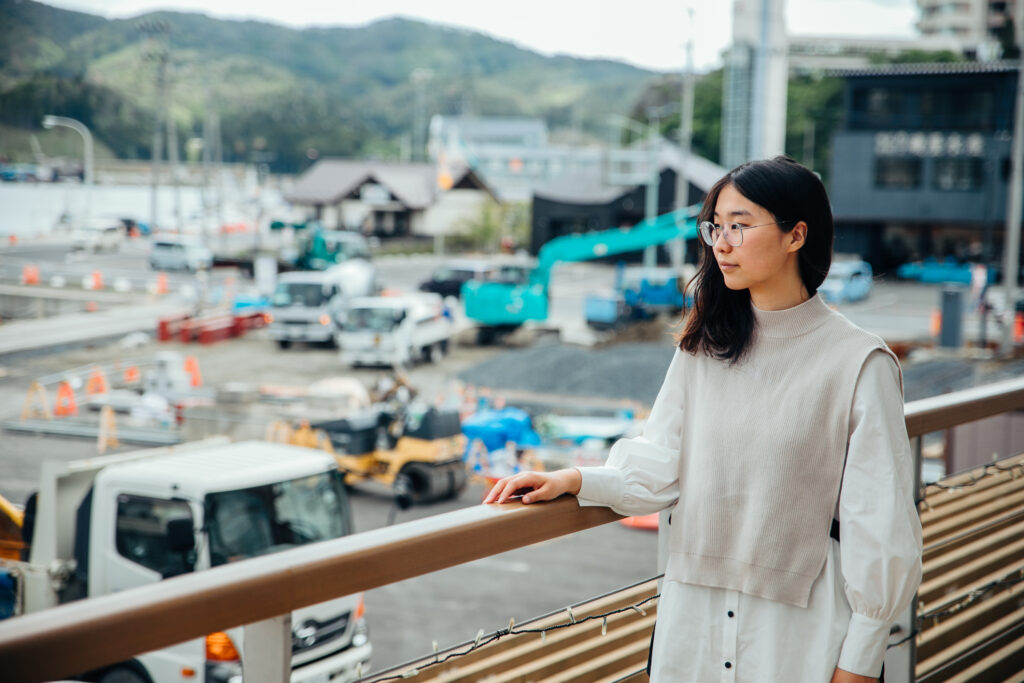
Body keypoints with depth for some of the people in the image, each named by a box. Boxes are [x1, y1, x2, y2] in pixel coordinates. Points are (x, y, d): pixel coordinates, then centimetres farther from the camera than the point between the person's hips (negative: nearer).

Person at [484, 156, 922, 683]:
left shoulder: (859, 363, -10)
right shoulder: (702, 348, 5)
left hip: (802, 635, -4)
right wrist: (574, 480, -13)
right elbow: (659, 470, 3)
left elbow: (879, 524, -9)